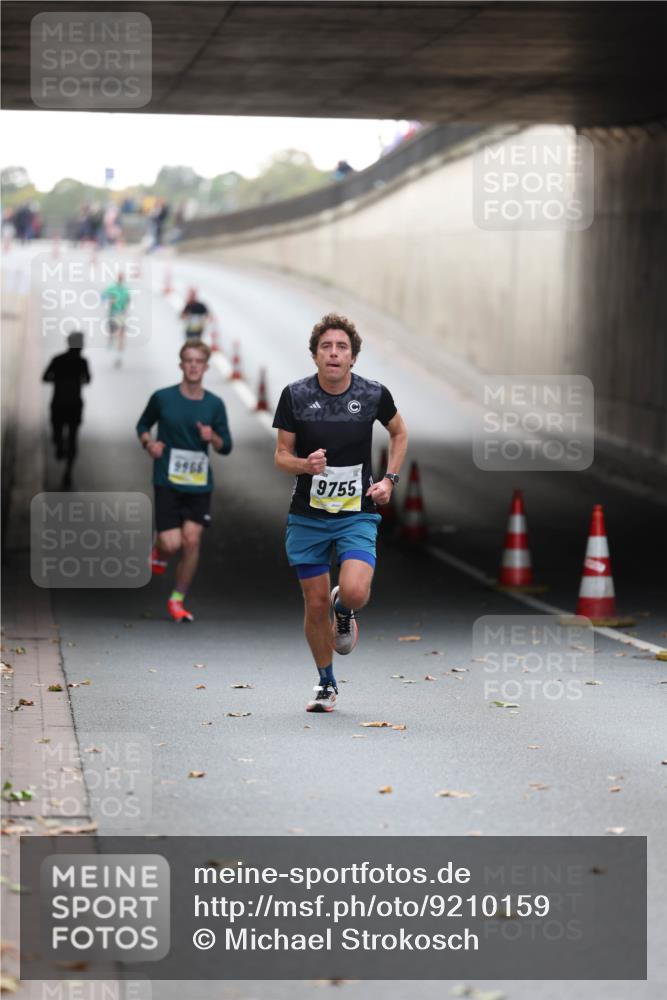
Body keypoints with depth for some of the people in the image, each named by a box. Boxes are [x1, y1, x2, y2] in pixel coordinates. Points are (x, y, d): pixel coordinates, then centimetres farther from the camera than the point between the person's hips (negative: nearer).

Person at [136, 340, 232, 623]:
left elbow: (226, 447, 7)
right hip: (167, 480, -2)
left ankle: (177, 600, 11)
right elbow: (143, 424, 14)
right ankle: (159, 548, 28)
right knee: (172, 543, -11)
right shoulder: (163, 398, -2)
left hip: (199, 483, 2)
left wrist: (212, 438, -14)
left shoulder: (214, 404, 2)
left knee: (192, 540, -6)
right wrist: (148, 443, -7)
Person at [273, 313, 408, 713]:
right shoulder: (295, 395, -6)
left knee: (354, 592, -23)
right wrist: (305, 465, -22)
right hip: (308, 515, 1)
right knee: (316, 604, 5)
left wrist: (390, 479, 3)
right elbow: (282, 455, 0)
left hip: (358, 514, -1)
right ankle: (327, 684, 27)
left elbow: (399, 433, 15)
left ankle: (344, 610, 16)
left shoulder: (373, 394, -5)